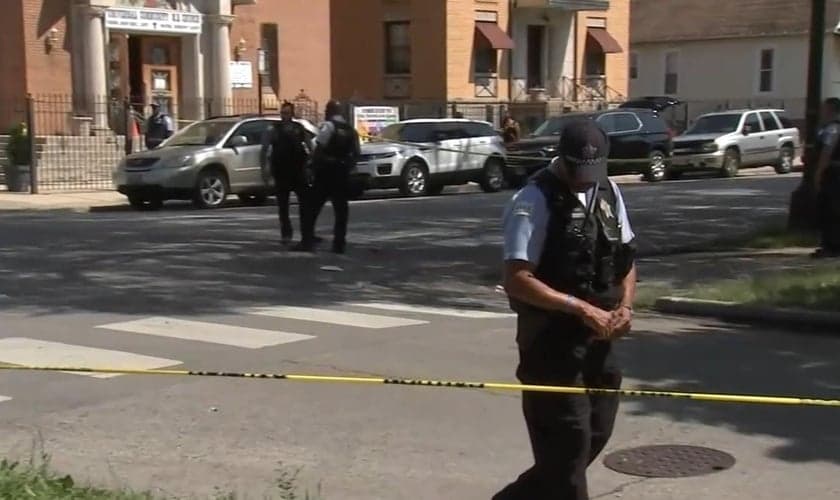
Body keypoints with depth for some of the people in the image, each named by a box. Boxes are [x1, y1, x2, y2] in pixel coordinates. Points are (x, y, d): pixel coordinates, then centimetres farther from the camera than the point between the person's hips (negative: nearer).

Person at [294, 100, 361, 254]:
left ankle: (307, 241, -1)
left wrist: (314, 165, -5)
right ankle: (339, 243, 4)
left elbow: (319, 149, -17)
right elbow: (357, 153, 11)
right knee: (341, 209, 8)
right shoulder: (351, 130, 12)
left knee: (313, 208, 1)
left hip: (326, 171, -5)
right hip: (342, 173, 5)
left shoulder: (328, 126, -8)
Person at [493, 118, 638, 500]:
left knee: (596, 435, 15)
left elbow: (626, 258, 17)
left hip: (597, 340, 8)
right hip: (551, 343, -7)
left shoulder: (608, 192, 8)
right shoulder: (535, 200, -15)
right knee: (568, 445, -4)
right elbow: (517, 281, -21)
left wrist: (625, 305, -1)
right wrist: (581, 308, -23)